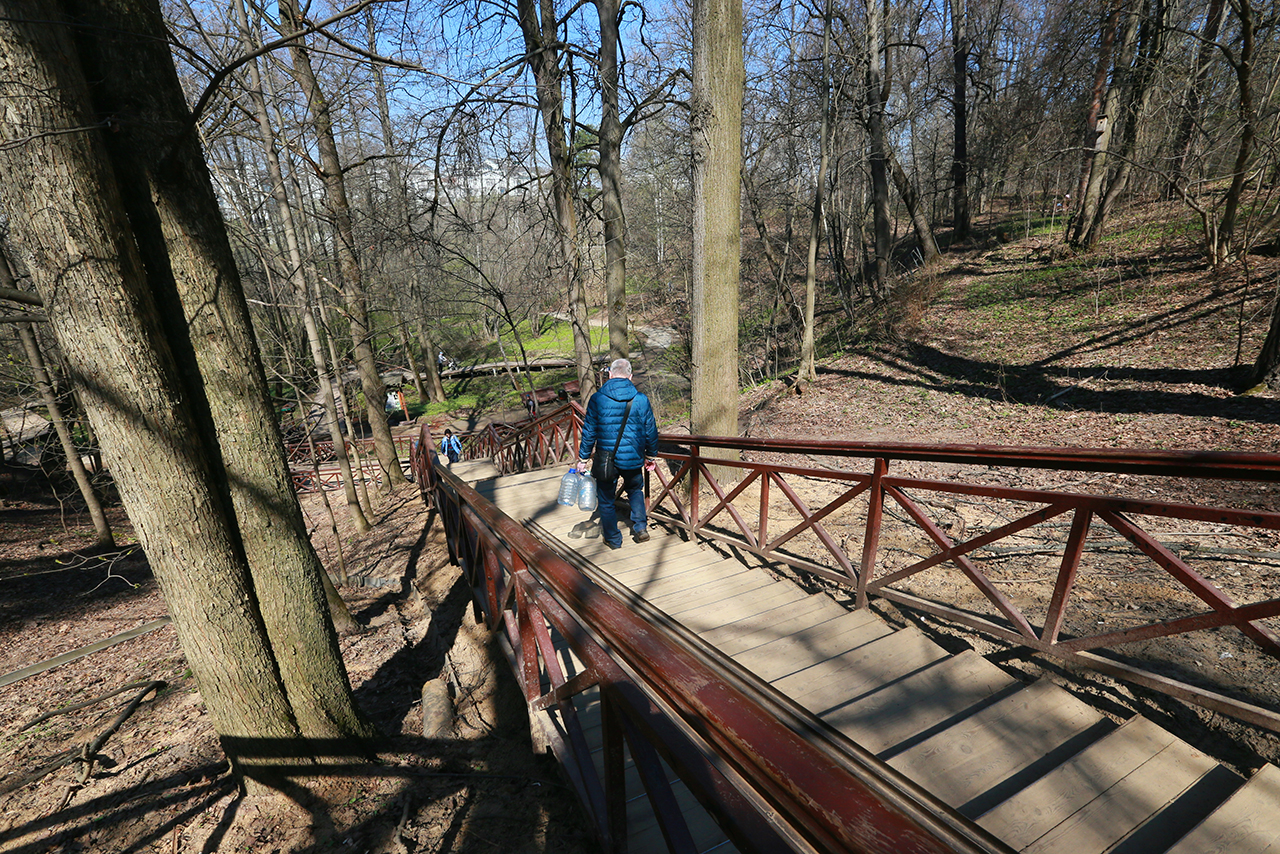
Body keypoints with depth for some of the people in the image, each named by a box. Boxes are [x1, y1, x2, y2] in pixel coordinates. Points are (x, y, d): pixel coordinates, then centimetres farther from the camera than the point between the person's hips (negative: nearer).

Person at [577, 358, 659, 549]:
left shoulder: (597, 399, -8)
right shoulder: (641, 399, -5)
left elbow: (589, 432, -4)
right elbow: (650, 431, 1)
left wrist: (583, 459, 7)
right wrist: (651, 456, 16)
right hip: (633, 459, 2)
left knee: (606, 499, 15)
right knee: (635, 491, 29)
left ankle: (613, 539, 27)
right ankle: (640, 528, 23)